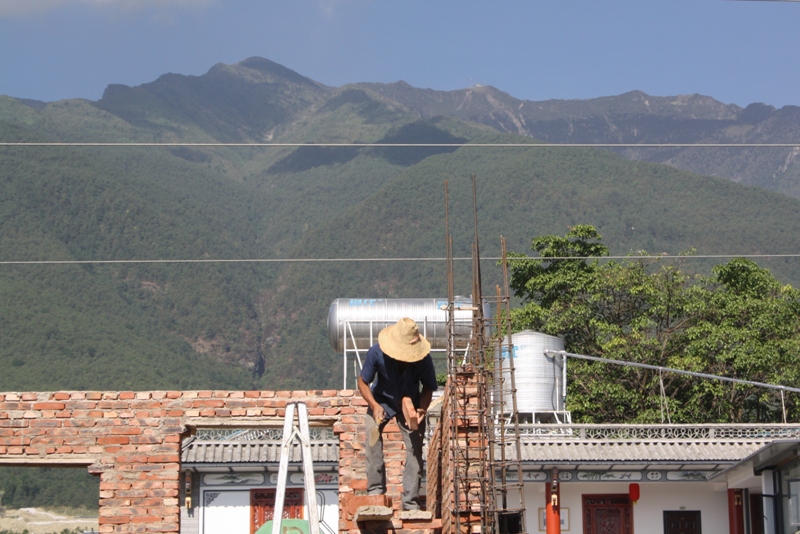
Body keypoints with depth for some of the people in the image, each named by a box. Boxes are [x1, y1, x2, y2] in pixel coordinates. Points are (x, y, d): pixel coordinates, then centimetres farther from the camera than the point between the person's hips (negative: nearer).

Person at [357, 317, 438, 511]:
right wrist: (374, 405, -31)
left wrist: (421, 409, -28)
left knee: (415, 448, -8)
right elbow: (363, 382, -15)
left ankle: (411, 502, -2)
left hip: (411, 404, 1)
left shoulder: (423, 359, -27)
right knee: (372, 437, -23)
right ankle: (375, 490, -13)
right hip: (381, 401, 0)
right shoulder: (377, 353, -29)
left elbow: (428, 388, -9)